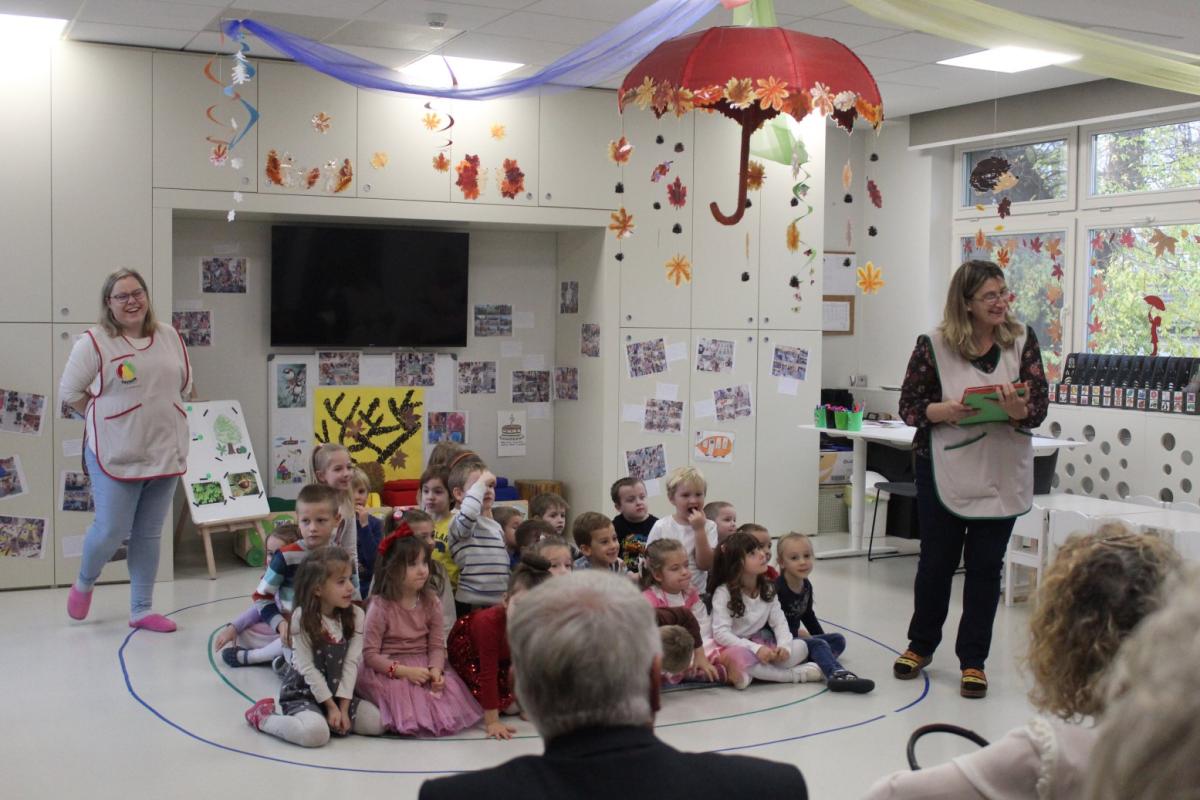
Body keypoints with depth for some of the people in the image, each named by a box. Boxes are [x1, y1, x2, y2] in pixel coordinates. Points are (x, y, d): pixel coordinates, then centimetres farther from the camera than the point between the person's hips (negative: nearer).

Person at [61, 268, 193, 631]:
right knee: (111, 530, -3)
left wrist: (161, 417, 10)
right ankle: (83, 583, 29)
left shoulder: (170, 337, 7)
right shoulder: (94, 342, -7)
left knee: (149, 534, 9)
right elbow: (70, 391, -4)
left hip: (164, 453, 4)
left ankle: (141, 610, 19)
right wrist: (105, 420, -3)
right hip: (116, 455, -4)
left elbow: (185, 386, 17)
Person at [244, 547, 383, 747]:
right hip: (303, 693, -5)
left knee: (377, 722, -12)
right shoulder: (302, 617, -16)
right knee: (315, 733, -32)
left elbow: (351, 663, -7)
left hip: (338, 692, 5)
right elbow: (307, 667, -15)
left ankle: (323, 718, 9)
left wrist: (343, 707, -13)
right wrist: (331, 707, -14)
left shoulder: (355, 615, -5)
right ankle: (263, 717, -4)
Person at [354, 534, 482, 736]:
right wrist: (403, 671, -25)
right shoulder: (380, 606, -12)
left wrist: (436, 669, -22)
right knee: (400, 690, -33)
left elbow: (437, 645, 0)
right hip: (389, 669, -4)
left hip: (424, 666, 4)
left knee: (452, 689, -20)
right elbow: (370, 654, -14)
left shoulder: (431, 602, 1)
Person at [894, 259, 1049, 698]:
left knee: (985, 566, 6)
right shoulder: (933, 345, -7)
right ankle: (921, 645, 33)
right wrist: (940, 411, -22)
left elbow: (1039, 406, -4)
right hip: (944, 469, -1)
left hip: (1002, 474, 1)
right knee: (936, 561, 12)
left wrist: (1019, 411, -26)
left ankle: (973, 660, 20)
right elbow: (908, 405, -3)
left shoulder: (1022, 340, -2)